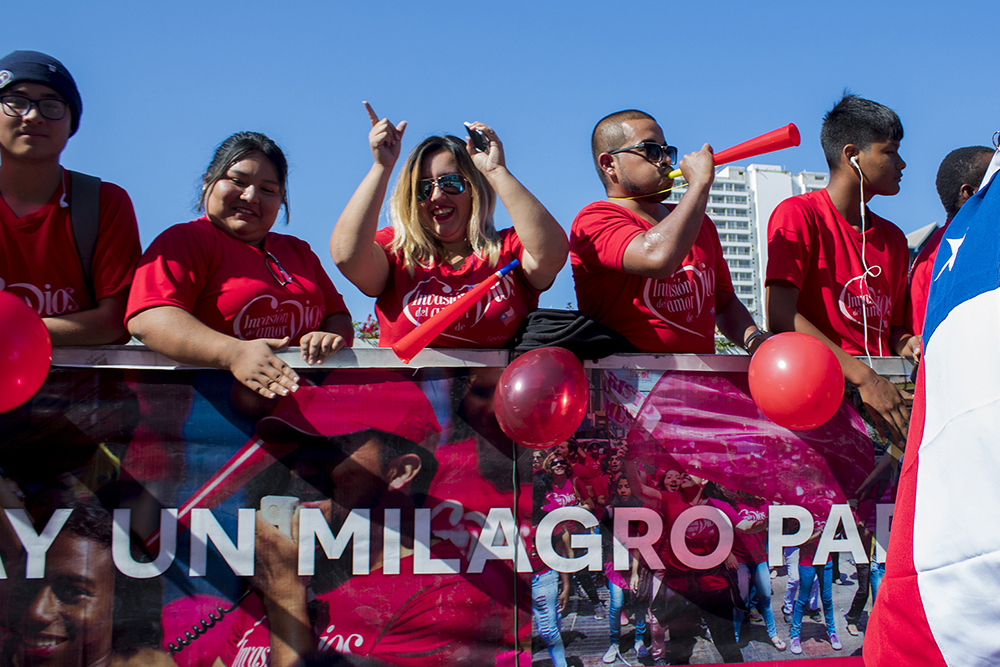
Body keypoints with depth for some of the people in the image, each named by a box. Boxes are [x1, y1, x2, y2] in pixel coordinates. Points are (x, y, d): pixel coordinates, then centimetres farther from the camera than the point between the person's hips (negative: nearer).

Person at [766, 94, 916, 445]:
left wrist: (908, 345, 2)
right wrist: (863, 377, -20)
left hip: (884, 389, 6)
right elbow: (781, 316, -15)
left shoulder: (893, 238, 20)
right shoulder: (798, 214, -3)